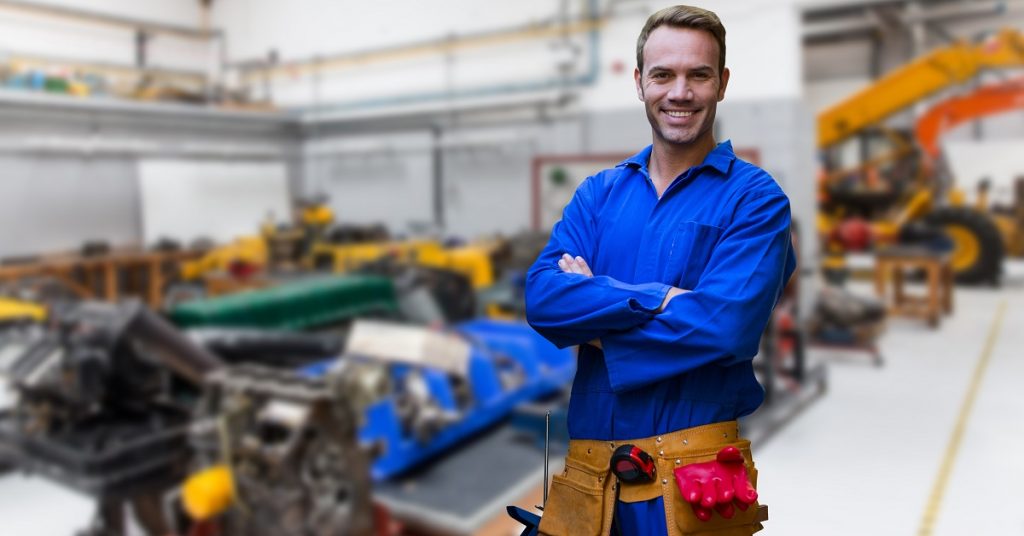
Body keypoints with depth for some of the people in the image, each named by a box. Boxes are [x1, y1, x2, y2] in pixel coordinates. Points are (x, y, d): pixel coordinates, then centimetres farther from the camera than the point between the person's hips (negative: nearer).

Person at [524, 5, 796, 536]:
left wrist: (592, 318, -12)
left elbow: (725, 324, -20)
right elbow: (540, 298, -8)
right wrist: (659, 299, -19)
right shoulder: (598, 193, 6)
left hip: (693, 477, -3)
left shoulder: (754, 197, -5)